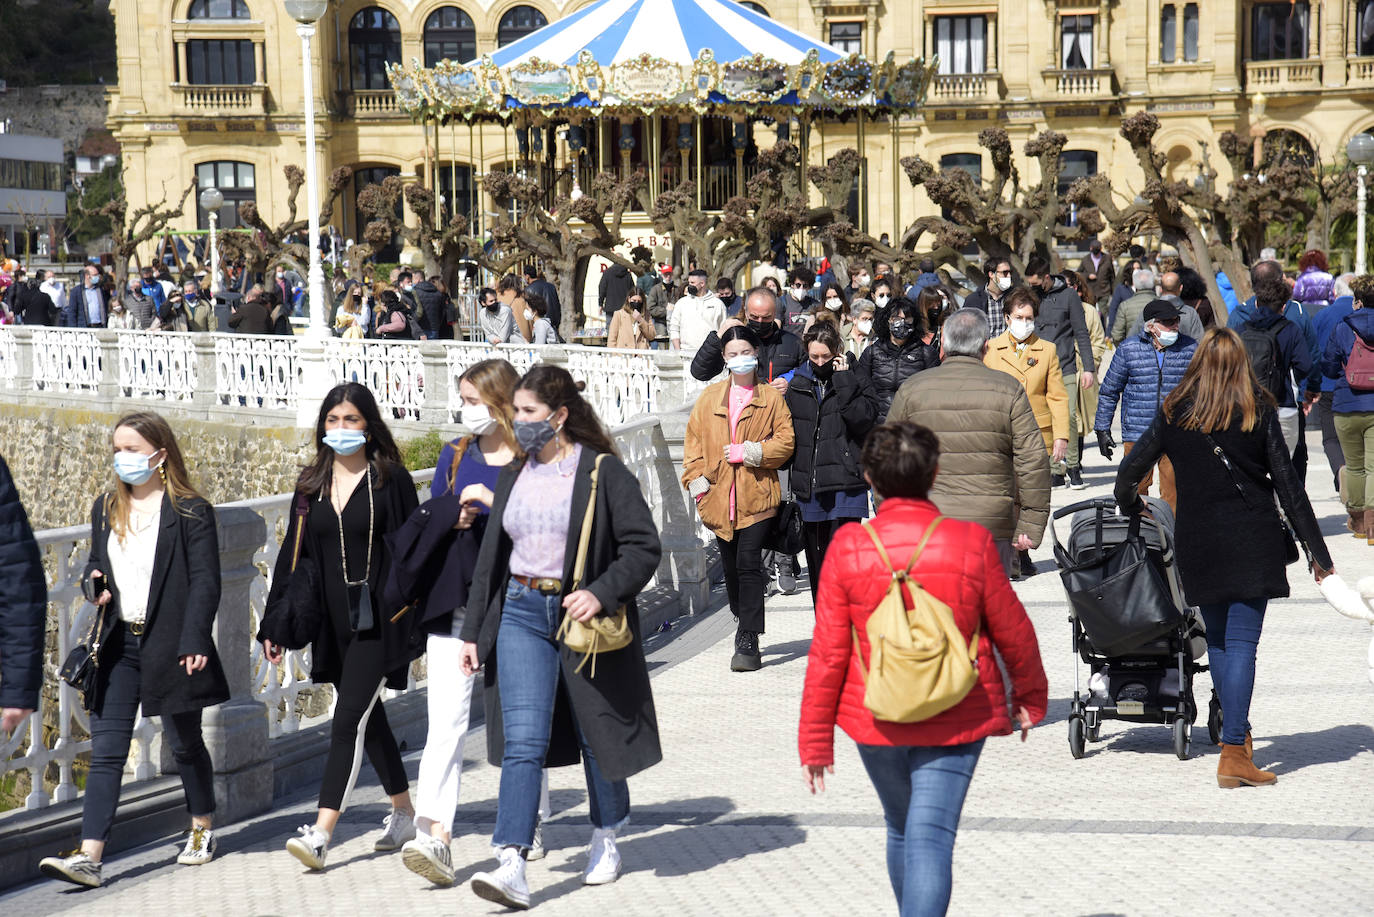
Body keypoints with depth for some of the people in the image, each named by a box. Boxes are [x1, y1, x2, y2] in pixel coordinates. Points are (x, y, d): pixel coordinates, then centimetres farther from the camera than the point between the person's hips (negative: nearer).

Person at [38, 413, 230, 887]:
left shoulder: (191, 511, -6)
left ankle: (203, 829, 34)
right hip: (118, 644, 5)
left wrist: (194, 642, -19)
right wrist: (93, 583, -2)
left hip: (169, 645, -5)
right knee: (106, 749, -4)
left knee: (184, 742, 11)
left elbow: (205, 581, -10)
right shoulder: (106, 508, 11)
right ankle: (89, 857, -11)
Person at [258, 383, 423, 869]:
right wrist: (275, 623, 8)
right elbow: (293, 555, 13)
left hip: (376, 619, -6)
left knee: (350, 718, -12)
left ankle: (321, 833, -16)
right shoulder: (311, 485, 10)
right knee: (368, 719, 14)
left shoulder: (391, 480, -4)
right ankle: (404, 812, 29)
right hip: (331, 620, 6)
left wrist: (413, 623, -9)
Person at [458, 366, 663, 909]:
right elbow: (491, 558, 16)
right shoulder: (513, 477, 10)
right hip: (522, 614, 3)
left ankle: (605, 839, 34)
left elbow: (644, 546, -8)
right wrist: (473, 631, 14)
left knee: (598, 735, 10)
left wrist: (601, 592, -21)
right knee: (523, 739, -10)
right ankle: (512, 868, -17)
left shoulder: (603, 472, -6)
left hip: (585, 618, -3)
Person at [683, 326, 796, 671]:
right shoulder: (709, 398, 11)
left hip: (757, 496, -4)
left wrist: (749, 452, -13)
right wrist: (696, 479, 1)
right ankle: (745, 626, 30)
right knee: (731, 568, 11)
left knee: (748, 563, -13)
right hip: (720, 497, 4)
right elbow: (693, 440, 13)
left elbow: (785, 441, -1)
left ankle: (747, 642, -11)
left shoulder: (771, 397, 3)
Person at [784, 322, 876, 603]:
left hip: (845, 484, -4)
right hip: (809, 485, 4)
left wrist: (842, 380, -14)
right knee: (817, 559, 11)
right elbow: (788, 435, 19)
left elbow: (863, 419, -15)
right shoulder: (797, 386, 11)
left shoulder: (851, 382, 2)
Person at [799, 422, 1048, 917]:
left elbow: (828, 653, -7)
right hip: (956, 723, -2)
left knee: (901, 830, 22)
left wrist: (815, 740, 1)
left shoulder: (848, 547, -9)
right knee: (930, 839, -4)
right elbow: (1013, 632, 1)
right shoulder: (971, 544, -10)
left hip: (876, 722, 2)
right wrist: (1031, 697, 20)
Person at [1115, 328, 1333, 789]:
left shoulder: (1174, 414, 3)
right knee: (1242, 642, -4)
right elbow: (1287, 484, -1)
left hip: (1196, 540, 2)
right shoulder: (1258, 413, -1)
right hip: (1253, 541, -2)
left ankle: (1236, 731, 29)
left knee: (1217, 639, 17)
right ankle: (1234, 752, -11)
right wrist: (1318, 553, 4)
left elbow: (1130, 471, 5)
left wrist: (1130, 505, 28)